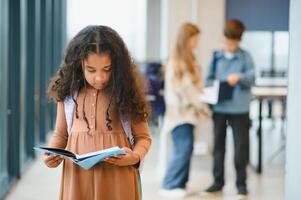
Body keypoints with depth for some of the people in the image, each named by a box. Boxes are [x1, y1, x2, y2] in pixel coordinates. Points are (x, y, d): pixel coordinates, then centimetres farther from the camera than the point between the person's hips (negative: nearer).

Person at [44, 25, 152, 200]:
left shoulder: (126, 93, -5)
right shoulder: (69, 93, 1)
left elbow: (143, 137, 3)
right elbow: (61, 134, 13)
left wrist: (135, 157, -17)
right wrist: (52, 155, -6)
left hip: (117, 178, -2)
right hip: (77, 177, 2)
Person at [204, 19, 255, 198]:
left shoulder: (245, 57, 0)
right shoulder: (217, 57, 8)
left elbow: (251, 77, -8)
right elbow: (210, 78, 13)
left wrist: (239, 77, -26)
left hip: (239, 108, -3)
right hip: (219, 107, 3)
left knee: (241, 146, 1)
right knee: (218, 144, 9)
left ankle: (241, 183, 12)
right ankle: (218, 181, 20)